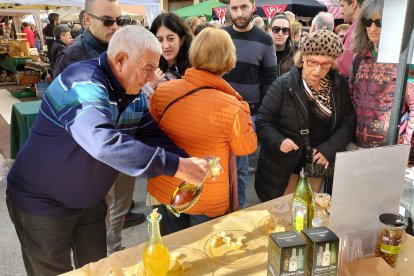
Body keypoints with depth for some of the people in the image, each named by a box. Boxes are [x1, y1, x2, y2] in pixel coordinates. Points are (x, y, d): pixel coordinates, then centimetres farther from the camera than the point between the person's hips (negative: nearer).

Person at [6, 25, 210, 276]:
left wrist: (189, 162, -16)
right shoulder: (83, 83, -30)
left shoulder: (131, 91, -3)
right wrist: (175, 166, -47)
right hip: (42, 201, -7)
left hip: (89, 199, 7)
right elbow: (102, 141, -48)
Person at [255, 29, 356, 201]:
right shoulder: (284, 84, -14)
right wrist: (278, 141, -27)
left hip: (318, 162, 4)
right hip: (284, 163, -3)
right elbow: (263, 121, -10)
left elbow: (348, 121, 0)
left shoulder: (339, 85, -2)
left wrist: (330, 148, -15)